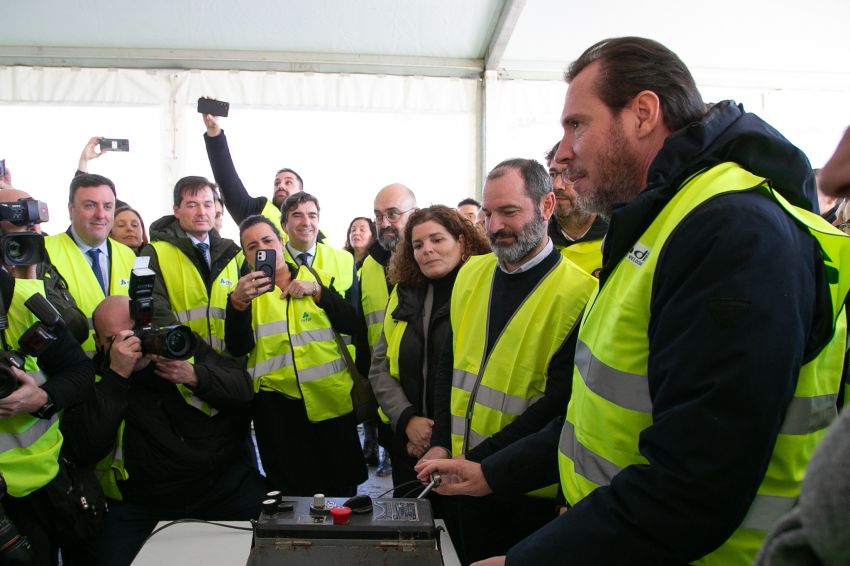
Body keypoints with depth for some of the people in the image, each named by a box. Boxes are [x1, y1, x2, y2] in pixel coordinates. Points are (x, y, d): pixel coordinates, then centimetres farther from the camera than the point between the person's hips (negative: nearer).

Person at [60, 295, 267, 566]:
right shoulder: (94, 378, -2)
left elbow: (243, 388, -1)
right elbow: (86, 451, -17)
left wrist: (195, 376, -19)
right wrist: (116, 376, -22)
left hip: (224, 480, 1)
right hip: (143, 505, -1)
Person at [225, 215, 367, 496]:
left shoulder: (317, 277, 7)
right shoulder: (246, 289, 3)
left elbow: (352, 325, -3)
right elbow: (238, 348, -13)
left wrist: (317, 291, -15)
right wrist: (238, 303, -30)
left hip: (333, 400, 1)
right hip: (278, 407, -1)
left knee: (343, 489, 13)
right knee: (295, 494, 10)